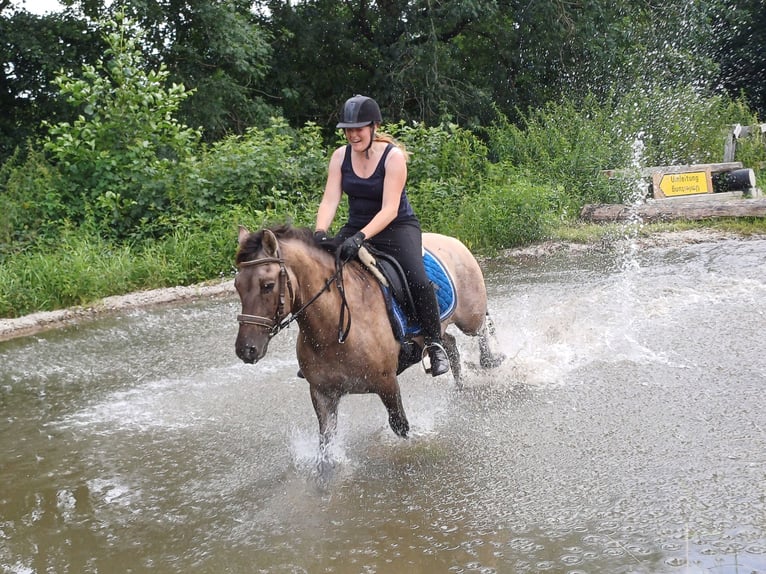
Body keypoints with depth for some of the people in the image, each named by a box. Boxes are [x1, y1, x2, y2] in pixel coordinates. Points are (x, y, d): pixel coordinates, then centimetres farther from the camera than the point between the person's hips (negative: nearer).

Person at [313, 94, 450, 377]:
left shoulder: (393, 156, -16)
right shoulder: (340, 156, -2)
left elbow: (389, 209, -23)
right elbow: (330, 200, -9)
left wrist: (360, 237, -38)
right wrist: (320, 233, -29)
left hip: (398, 227, -4)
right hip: (356, 228, 5)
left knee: (417, 279, -28)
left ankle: (435, 345, -10)